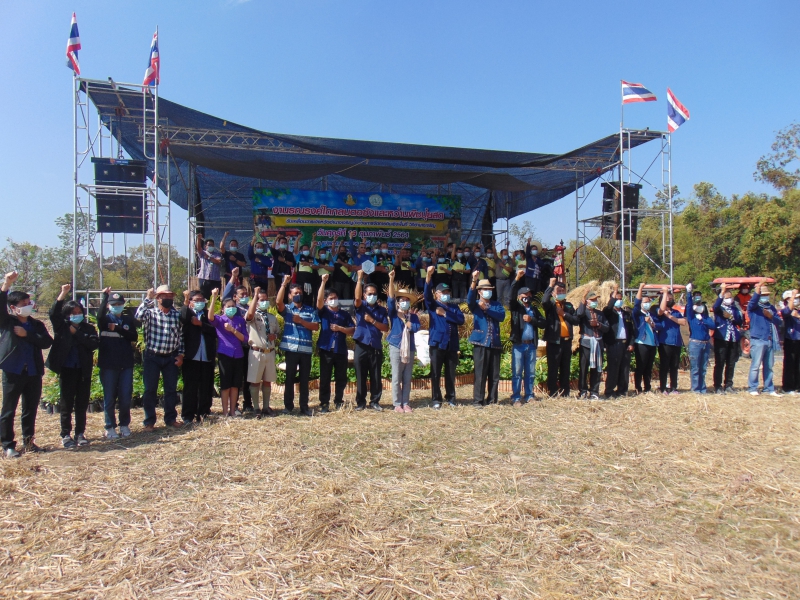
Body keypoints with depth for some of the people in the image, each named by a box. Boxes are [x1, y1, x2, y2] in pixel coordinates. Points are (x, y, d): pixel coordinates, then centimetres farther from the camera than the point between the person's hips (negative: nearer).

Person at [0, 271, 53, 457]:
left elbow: (47, 342, -5)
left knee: (31, 410, 12)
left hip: (33, 372, 3)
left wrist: (27, 334, -14)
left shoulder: (36, 324, 9)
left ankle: (28, 441, 24)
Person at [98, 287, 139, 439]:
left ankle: (124, 425, 20)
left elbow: (134, 337, -4)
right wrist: (105, 295, -23)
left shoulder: (129, 320, 9)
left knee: (126, 397, 5)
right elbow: (100, 315, -21)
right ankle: (110, 427, 17)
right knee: (109, 398, 5)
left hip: (126, 364, 2)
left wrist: (117, 329, -13)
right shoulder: (105, 320, 4)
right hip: (108, 365, -1)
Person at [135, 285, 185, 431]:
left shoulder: (177, 315, 5)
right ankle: (149, 421, 15)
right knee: (150, 390, 3)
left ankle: (170, 418, 22)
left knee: (171, 389, 9)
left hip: (171, 358, 2)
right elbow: (139, 315, -26)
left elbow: (181, 336, 9)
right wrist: (148, 298, -24)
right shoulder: (150, 313, -3)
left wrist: (180, 354, 3)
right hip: (152, 357, -2)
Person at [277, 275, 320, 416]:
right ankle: (288, 406, 11)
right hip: (291, 348, -2)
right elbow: (278, 301, -15)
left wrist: (301, 321, -9)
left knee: (304, 379, 7)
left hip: (306, 349, 2)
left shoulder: (310, 310, 11)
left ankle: (304, 406, 13)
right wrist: (284, 284, -16)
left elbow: (316, 327, 1)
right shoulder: (287, 309, 6)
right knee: (290, 378, 4)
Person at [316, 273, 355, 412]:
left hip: (341, 350, 2)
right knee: (324, 378, 1)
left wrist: (340, 328, -9)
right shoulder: (323, 312, 7)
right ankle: (324, 404, 8)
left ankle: (339, 402, 20)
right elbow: (319, 299, -12)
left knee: (341, 378, 7)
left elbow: (352, 330, 7)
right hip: (326, 349, -2)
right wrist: (323, 282, -18)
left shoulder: (345, 314, 13)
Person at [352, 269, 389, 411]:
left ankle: (375, 401, 16)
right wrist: (360, 279, -24)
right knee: (360, 376, 4)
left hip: (376, 347, 1)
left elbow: (386, 328, 2)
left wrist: (372, 321, -10)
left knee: (376, 376, 5)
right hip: (361, 346, -1)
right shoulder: (360, 306, 5)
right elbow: (357, 297, -18)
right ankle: (360, 402, 14)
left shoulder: (382, 310, 9)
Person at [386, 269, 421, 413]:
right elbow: (390, 299, -13)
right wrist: (391, 280, -23)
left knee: (407, 379, 8)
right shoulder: (394, 314, 2)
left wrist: (403, 319, -5)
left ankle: (406, 403, 16)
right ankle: (397, 404, 7)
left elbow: (416, 327, -9)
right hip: (396, 348, -3)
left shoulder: (413, 316, 8)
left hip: (409, 349, 3)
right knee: (396, 378, 0)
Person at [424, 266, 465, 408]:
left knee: (451, 373, 8)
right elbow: (427, 294, -13)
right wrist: (428, 275, -28)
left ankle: (451, 398, 20)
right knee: (436, 373, -1)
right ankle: (436, 399, 7)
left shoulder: (454, 307, 17)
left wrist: (445, 314, -8)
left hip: (452, 344, 3)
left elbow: (461, 320, 1)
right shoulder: (433, 305, 7)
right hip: (437, 343, -3)